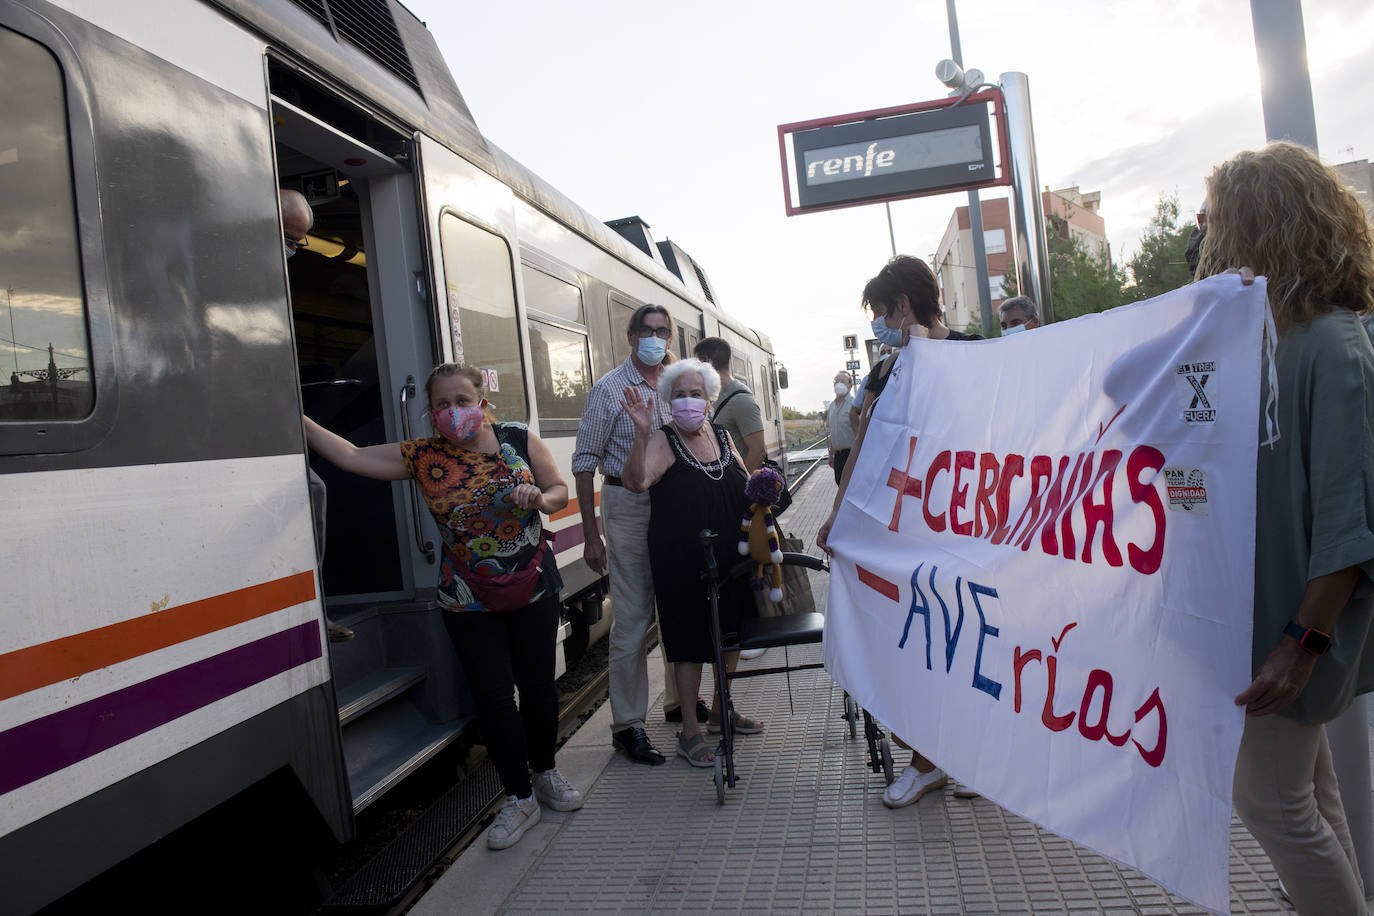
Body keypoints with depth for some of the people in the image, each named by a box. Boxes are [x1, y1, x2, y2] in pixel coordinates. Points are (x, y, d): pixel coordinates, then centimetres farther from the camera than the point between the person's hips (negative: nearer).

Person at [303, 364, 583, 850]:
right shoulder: (422, 456, -4)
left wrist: (539, 500, -19)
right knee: (492, 697, 0)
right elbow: (351, 456, -7)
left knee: (538, 686, 11)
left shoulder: (519, 439, -4)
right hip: (467, 602, 0)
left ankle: (545, 774, 36)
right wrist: (299, 420, -14)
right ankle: (519, 799, 20)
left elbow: (560, 491, 2)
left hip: (533, 589, 1)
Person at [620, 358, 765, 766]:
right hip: (682, 562, -6)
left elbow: (744, 483, 20)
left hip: (730, 557, 7)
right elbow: (635, 481, -30)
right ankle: (689, 731, 17)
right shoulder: (662, 441, -11)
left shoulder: (721, 434, 8)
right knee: (691, 640, 2)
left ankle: (721, 707, 38)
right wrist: (641, 432, -41)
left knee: (732, 632, 17)